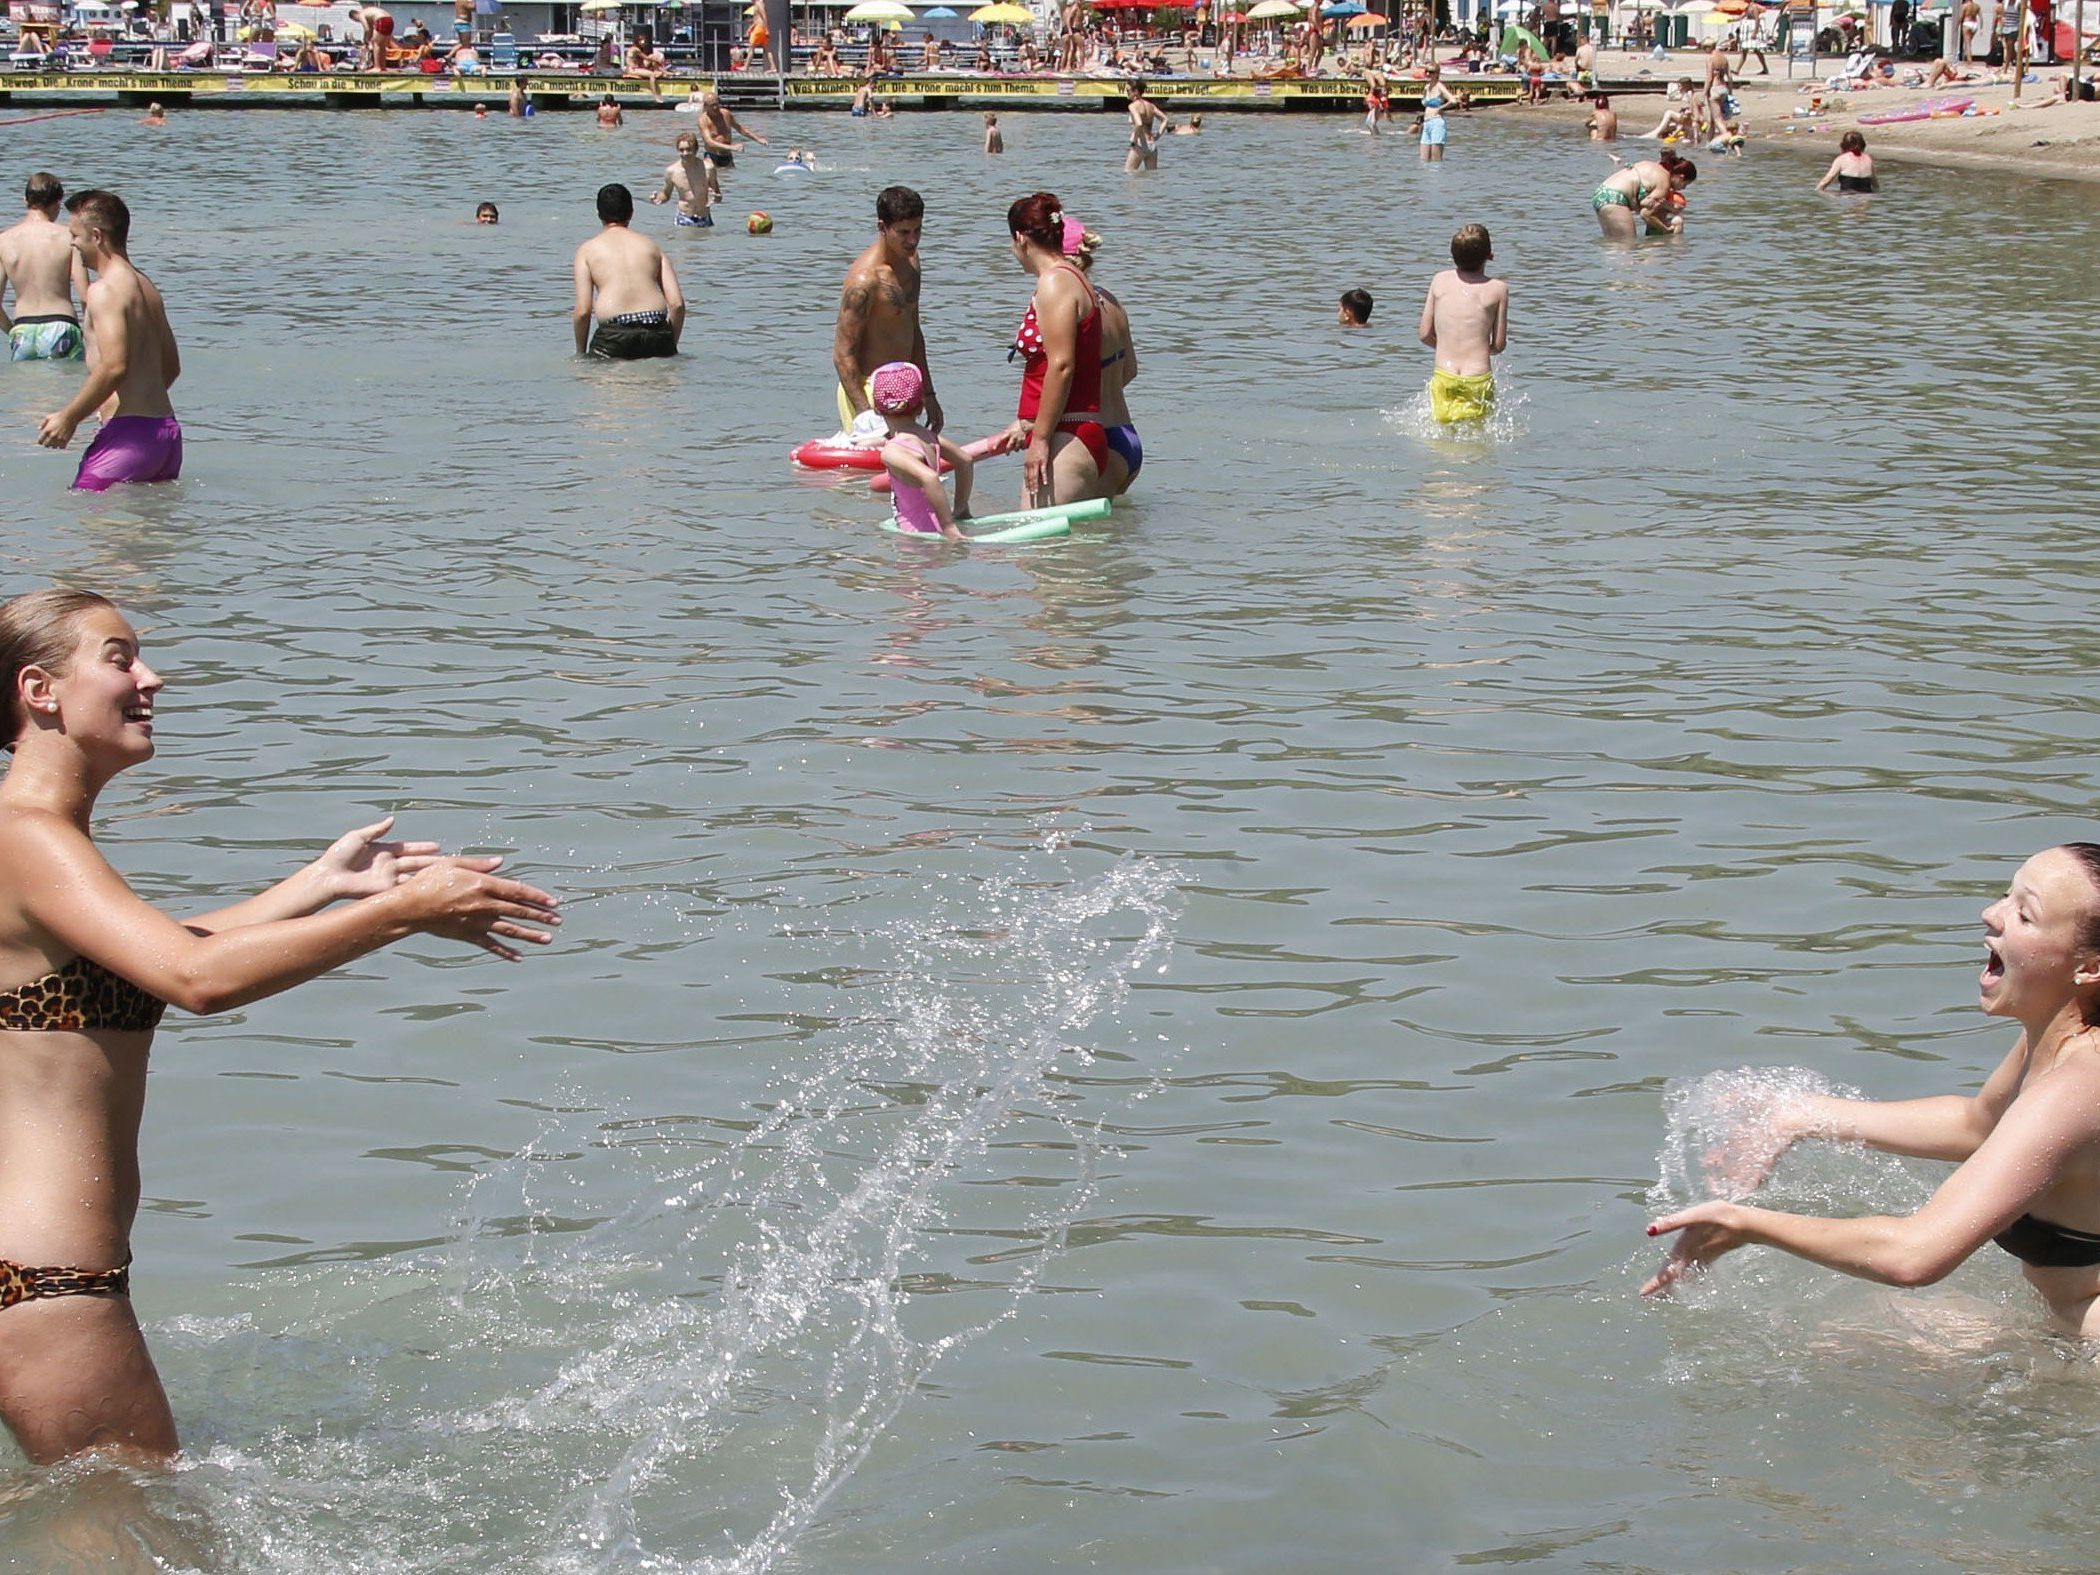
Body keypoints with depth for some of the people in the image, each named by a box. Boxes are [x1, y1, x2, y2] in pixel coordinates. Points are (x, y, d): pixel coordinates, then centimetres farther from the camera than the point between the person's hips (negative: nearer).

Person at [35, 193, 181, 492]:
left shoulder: (104, 291, -12)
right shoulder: (147, 287, 18)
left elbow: (115, 366, -22)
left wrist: (69, 418, -14)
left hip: (128, 433, -9)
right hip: (167, 430, 9)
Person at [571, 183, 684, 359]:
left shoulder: (588, 249, 13)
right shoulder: (652, 246, 20)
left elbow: (582, 310, 3)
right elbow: (677, 303, 10)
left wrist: (581, 354, 14)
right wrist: (671, 347, 20)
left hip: (614, 334, -2)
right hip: (657, 332, 2)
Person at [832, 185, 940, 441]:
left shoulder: (910, 259, 10)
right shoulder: (865, 278, -19)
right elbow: (843, 354, -20)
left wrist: (928, 395, 22)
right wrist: (864, 413, -26)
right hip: (866, 393, -9)